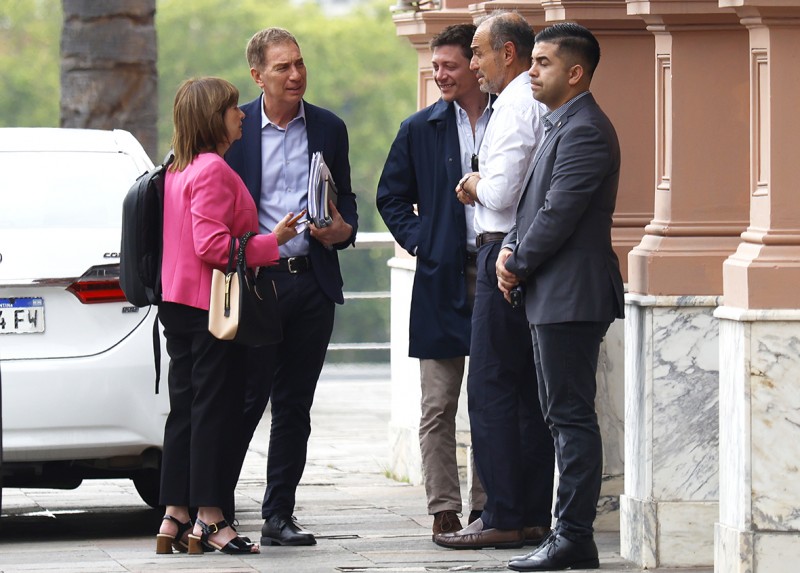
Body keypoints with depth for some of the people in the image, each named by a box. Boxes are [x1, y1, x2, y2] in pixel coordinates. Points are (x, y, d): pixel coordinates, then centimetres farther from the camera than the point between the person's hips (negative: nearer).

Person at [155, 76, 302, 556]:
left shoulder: (178, 171, 15)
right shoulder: (213, 170, -15)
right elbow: (213, 245, -22)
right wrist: (271, 242, -15)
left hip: (182, 305, 9)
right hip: (213, 305, -9)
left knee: (186, 409, 10)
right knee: (216, 408, -6)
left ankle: (176, 516, 11)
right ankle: (210, 520, -5)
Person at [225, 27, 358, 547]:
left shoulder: (329, 128, 10)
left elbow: (346, 199, 17)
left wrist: (344, 230, -5)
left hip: (313, 282, 3)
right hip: (254, 282, -3)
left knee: (295, 405, 7)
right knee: (246, 401, -6)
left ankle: (279, 514, 12)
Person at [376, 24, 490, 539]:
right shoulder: (421, 129, 6)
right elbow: (392, 197, 13)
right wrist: (419, 242, 0)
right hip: (443, 277, 1)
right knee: (439, 406, 0)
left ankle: (487, 506, 11)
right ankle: (444, 510, 3)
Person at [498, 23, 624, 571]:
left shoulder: (585, 132, -16)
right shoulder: (563, 126, 17)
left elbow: (559, 214, -19)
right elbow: (536, 201, 20)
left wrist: (518, 266, -7)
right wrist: (512, 248, 3)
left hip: (571, 298, -11)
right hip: (555, 298, 11)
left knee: (572, 417, -8)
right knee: (565, 417, 12)